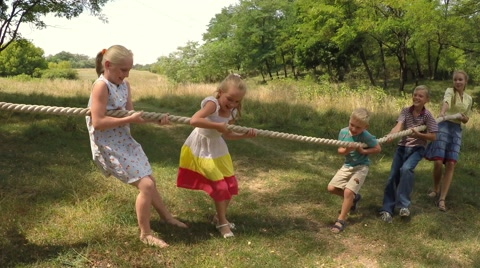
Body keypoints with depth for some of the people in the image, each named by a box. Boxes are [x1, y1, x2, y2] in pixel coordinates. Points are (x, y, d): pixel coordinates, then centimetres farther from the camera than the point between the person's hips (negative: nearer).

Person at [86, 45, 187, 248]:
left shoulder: (125, 85, 5)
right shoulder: (101, 86, -19)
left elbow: (130, 115, 3)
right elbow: (98, 123, -25)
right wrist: (129, 119, -25)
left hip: (125, 141, 8)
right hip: (109, 146, -8)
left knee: (149, 180, 19)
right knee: (145, 185, -11)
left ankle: (166, 217, 40)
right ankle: (145, 234, 7)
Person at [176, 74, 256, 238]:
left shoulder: (232, 112, -6)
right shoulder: (212, 103, -29)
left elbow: (226, 134, 4)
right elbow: (194, 120, -45)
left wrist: (244, 135, -10)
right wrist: (217, 126, -41)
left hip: (217, 149, 7)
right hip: (201, 149, -7)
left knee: (231, 185, 10)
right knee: (219, 187, -4)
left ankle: (219, 217, 31)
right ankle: (222, 222, 17)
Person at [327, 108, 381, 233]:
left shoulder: (366, 136, -20)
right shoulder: (343, 132, -8)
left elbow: (378, 148, -10)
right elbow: (340, 150, -6)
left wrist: (363, 151, -21)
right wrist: (347, 150, -28)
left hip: (361, 167, -6)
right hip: (347, 166, 6)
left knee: (348, 191, -19)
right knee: (331, 188, 1)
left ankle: (341, 220, -5)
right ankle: (353, 197, 28)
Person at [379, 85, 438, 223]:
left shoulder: (427, 115, -8)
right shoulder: (406, 111, -1)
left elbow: (433, 136, -6)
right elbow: (398, 126, -17)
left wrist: (418, 134, -22)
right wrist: (390, 135, -37)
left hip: (417, 149, -3)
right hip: (401, 147, 4)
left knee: (406, 169, -30)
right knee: (393, 176, 0)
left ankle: (404, 204, -18)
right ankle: (387, 209, 11)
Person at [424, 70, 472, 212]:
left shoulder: (469, 98, 13)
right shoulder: (450, 91, -2)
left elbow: (466, 120, 19)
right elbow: (446, 101, -27)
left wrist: (463, 118, -6)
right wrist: (442, 112, -48)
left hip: (457, 131, 4)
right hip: (444, 127, -4)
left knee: (451, 164, -6)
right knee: (438, 162, -10)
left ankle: (442, 199, -3)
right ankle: (436, 189, 18)